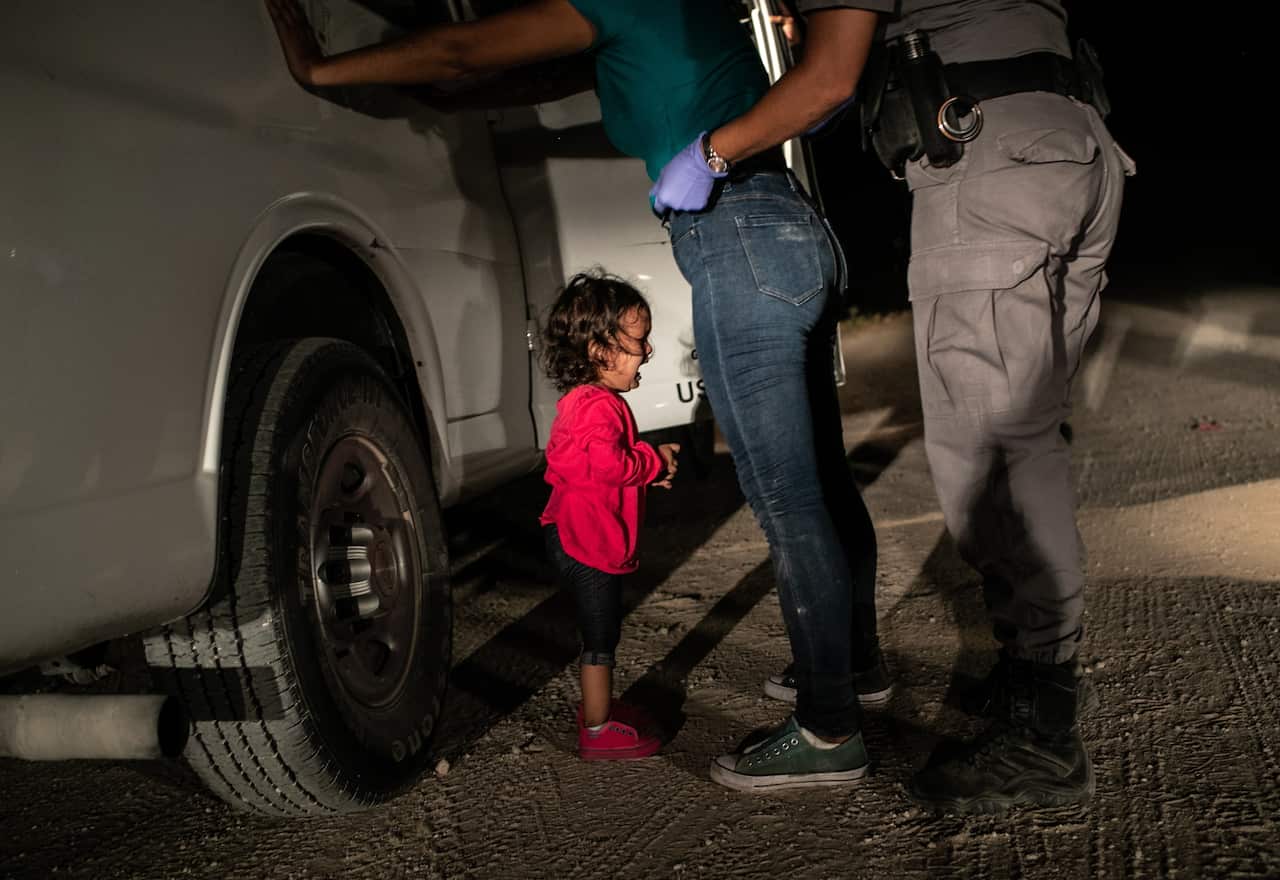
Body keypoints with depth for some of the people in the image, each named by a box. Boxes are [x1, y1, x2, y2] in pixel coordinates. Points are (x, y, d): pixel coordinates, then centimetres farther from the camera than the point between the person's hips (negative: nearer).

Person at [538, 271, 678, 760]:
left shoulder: (582, 399, 14)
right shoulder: (599, 405, -21)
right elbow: (610, 463, -32)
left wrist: (649, 465, 10)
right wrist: (655, 461, -16)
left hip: (580, 537, 11)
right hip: (589, 541, -11)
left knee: (601, 632, 21)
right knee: (600, 637, 0)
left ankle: (598, 707, 35)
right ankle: (597, 732, 10)